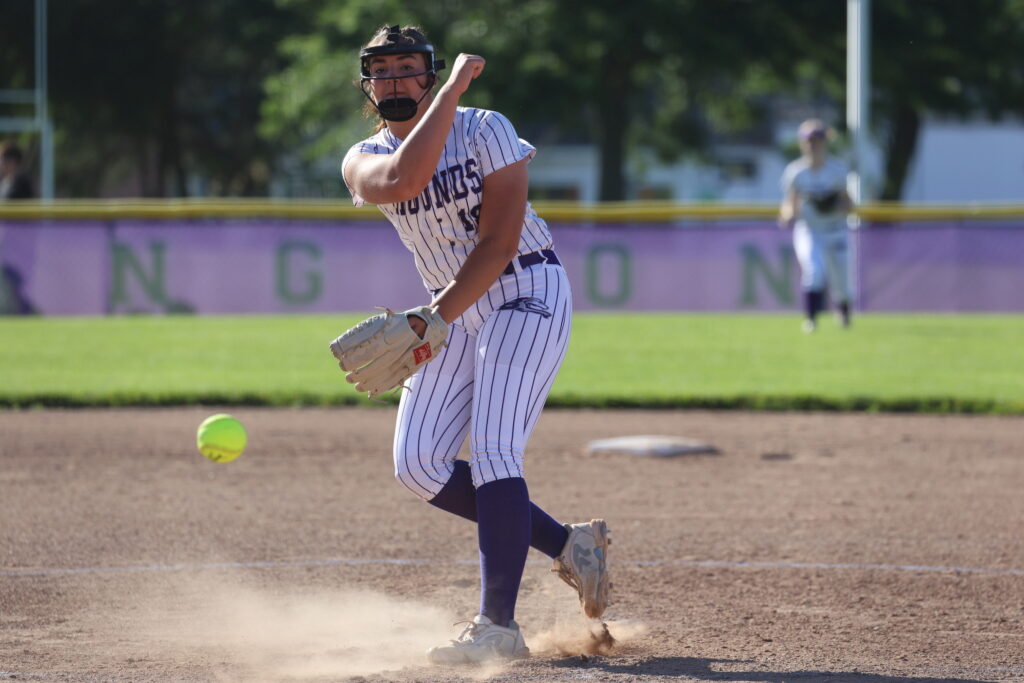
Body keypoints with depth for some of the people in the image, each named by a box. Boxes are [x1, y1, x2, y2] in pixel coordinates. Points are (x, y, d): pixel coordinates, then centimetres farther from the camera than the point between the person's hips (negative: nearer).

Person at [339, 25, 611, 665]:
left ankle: (499, 625, -22)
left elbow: (500, 242, -20)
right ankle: (568, 543, 10)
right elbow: (403, 181, -29)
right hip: (455, 308, 6)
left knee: (492, 450, -20)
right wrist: (453, 89, -24)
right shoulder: (365, 161, -2)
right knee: (419, 464, -3)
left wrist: (435, 319, -29)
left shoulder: (485, 129, -13)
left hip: (529, 292, -6)